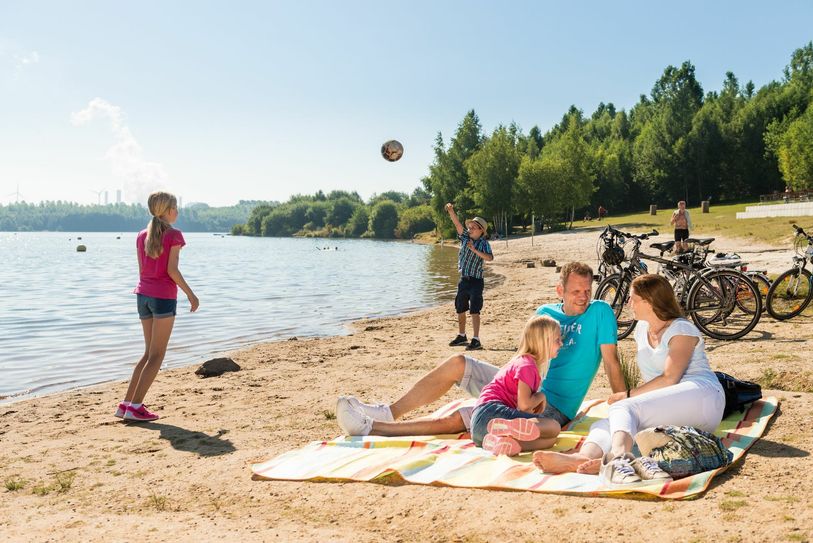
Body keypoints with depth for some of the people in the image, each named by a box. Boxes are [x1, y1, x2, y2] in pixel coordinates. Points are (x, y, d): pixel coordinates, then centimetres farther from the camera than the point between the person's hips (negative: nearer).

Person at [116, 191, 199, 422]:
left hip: (143, 294, 7)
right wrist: (191, 294, -6)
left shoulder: (142, 236, 12)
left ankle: (126, 403, 12)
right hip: (164, 297, -7)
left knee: (149, 353, 16)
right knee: (156, 355, 0)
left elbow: (141, 270, 13)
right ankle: (135, 407, -2)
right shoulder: (174, 235, -7)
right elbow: (172, 270, -13)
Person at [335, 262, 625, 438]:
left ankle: (374, 427, -13)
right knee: (457, 364, -6)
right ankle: (390, 412, -3)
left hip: (553, 407, -6)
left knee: (458, 419, -18)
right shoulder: (545, 313, 8)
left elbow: (611, 361, -12)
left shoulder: (600, 312, -9)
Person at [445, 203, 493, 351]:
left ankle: (476, 340, -7)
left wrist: (474, 250, -27)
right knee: (460, 309, 15)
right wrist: (451, 211, -19)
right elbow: (458, 224, -6)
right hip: (463, 280, 6)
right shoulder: (466, 237, 7)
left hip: (476, 281, -6)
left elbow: (489, 258, -24)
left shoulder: (484, 243, -7)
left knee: (474, 311, -9)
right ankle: (461, 336, 31)